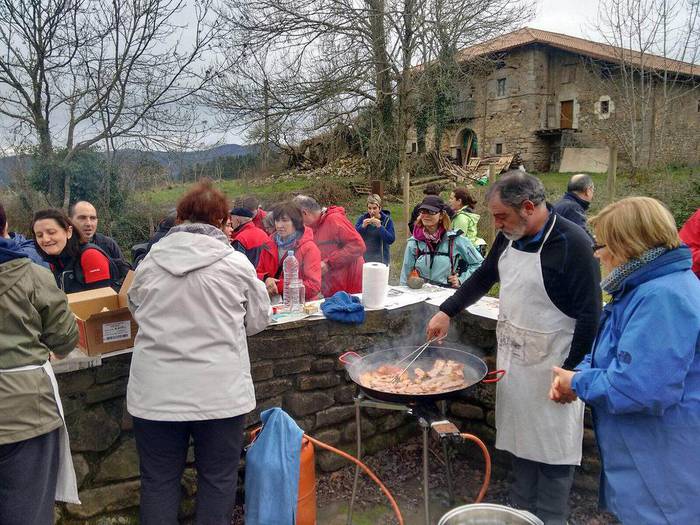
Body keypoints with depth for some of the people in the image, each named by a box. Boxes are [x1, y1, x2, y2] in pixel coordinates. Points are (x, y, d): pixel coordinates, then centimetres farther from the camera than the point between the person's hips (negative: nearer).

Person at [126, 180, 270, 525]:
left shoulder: (149, 263, -3)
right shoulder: (236, 263, -8)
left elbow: (136, 309, 13)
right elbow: (258, 319, 2)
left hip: (156, 392, 2)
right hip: (219, 392, -1)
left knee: (158, 481, 17)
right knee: (217, 480, 14)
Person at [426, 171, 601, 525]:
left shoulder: (572, 244, -19)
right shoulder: (509, 237, 3)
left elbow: (589, 314, -17)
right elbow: (483, 278, 18)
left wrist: (571, 371, -16)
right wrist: (446, 311, 13)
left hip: (550, 364, -7)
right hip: (512, 356, 7)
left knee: (552, 447, 6)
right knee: (519, 437, 18)